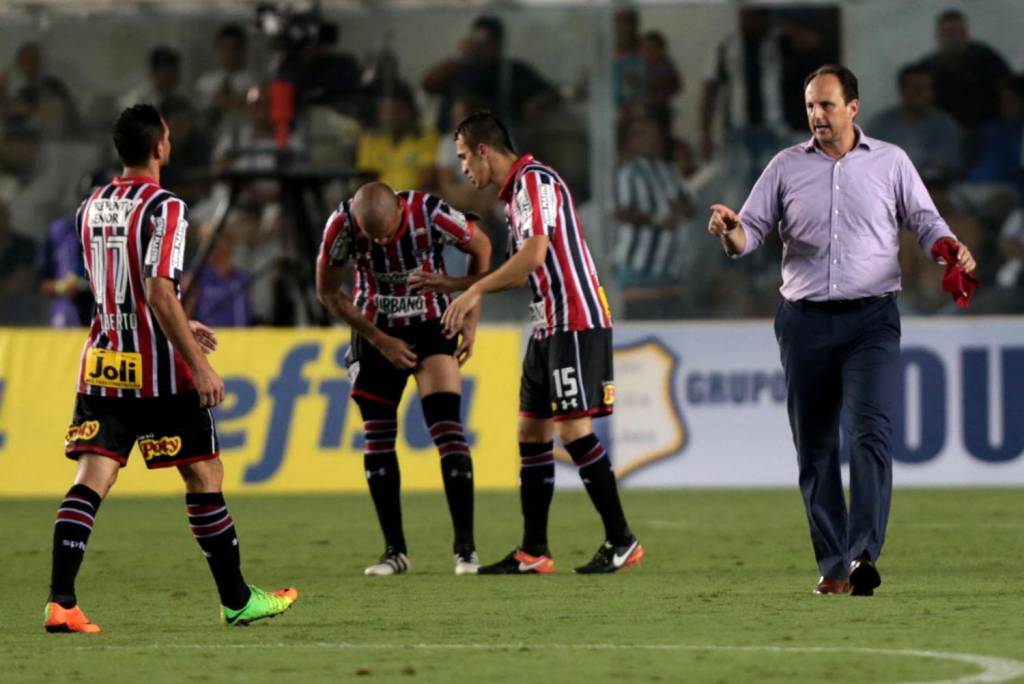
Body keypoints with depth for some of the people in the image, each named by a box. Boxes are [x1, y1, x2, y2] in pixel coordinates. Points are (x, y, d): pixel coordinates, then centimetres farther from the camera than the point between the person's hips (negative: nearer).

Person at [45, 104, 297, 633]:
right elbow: (159, 293, -21)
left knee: (91, 479, -2)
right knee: (204, 476, 8)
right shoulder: (163, 208, -13)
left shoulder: (91, 208, 11)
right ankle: (237, 600, 16)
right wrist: (198, 365, -18)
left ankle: (60, 601, -16)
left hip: (103, 366, 6)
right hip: (158, 372, -6)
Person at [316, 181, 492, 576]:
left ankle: (465, 547, -8)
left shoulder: (430, 214, -26)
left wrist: (471, 319, -5)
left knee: (447, 431, -12)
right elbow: (328, 292, -7)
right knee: (377, 440, 0)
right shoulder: (341, 226, -22)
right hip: (376, 332, 2)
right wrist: (379, 340, -10)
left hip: (432, 325, -2)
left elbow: (480, 247, -5)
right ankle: (394, 551, 8)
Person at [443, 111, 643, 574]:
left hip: (576, 322, -10)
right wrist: (461, 292, 31)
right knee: (532, 431, 8)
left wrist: (476, 290, -20)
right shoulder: (516, 192, 18)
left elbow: (534, 254, -24)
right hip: (549, 327, 10)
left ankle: (620, 541, -8)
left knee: (574, 429, -12)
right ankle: (533, 552, 10)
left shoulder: (535, 182, -12)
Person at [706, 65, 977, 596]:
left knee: (871, 433, -18)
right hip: (805, 319, 2)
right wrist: (730, 232, -15)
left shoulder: (891, 162, 7)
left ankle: (863, 555, -25)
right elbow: (752, 231, 8)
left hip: (871, 318, -2)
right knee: (815, 447, 3)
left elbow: (924, 222, 9)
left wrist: (952, 250, -12)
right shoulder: (787, 166, 9)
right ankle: (832, 566, 9)